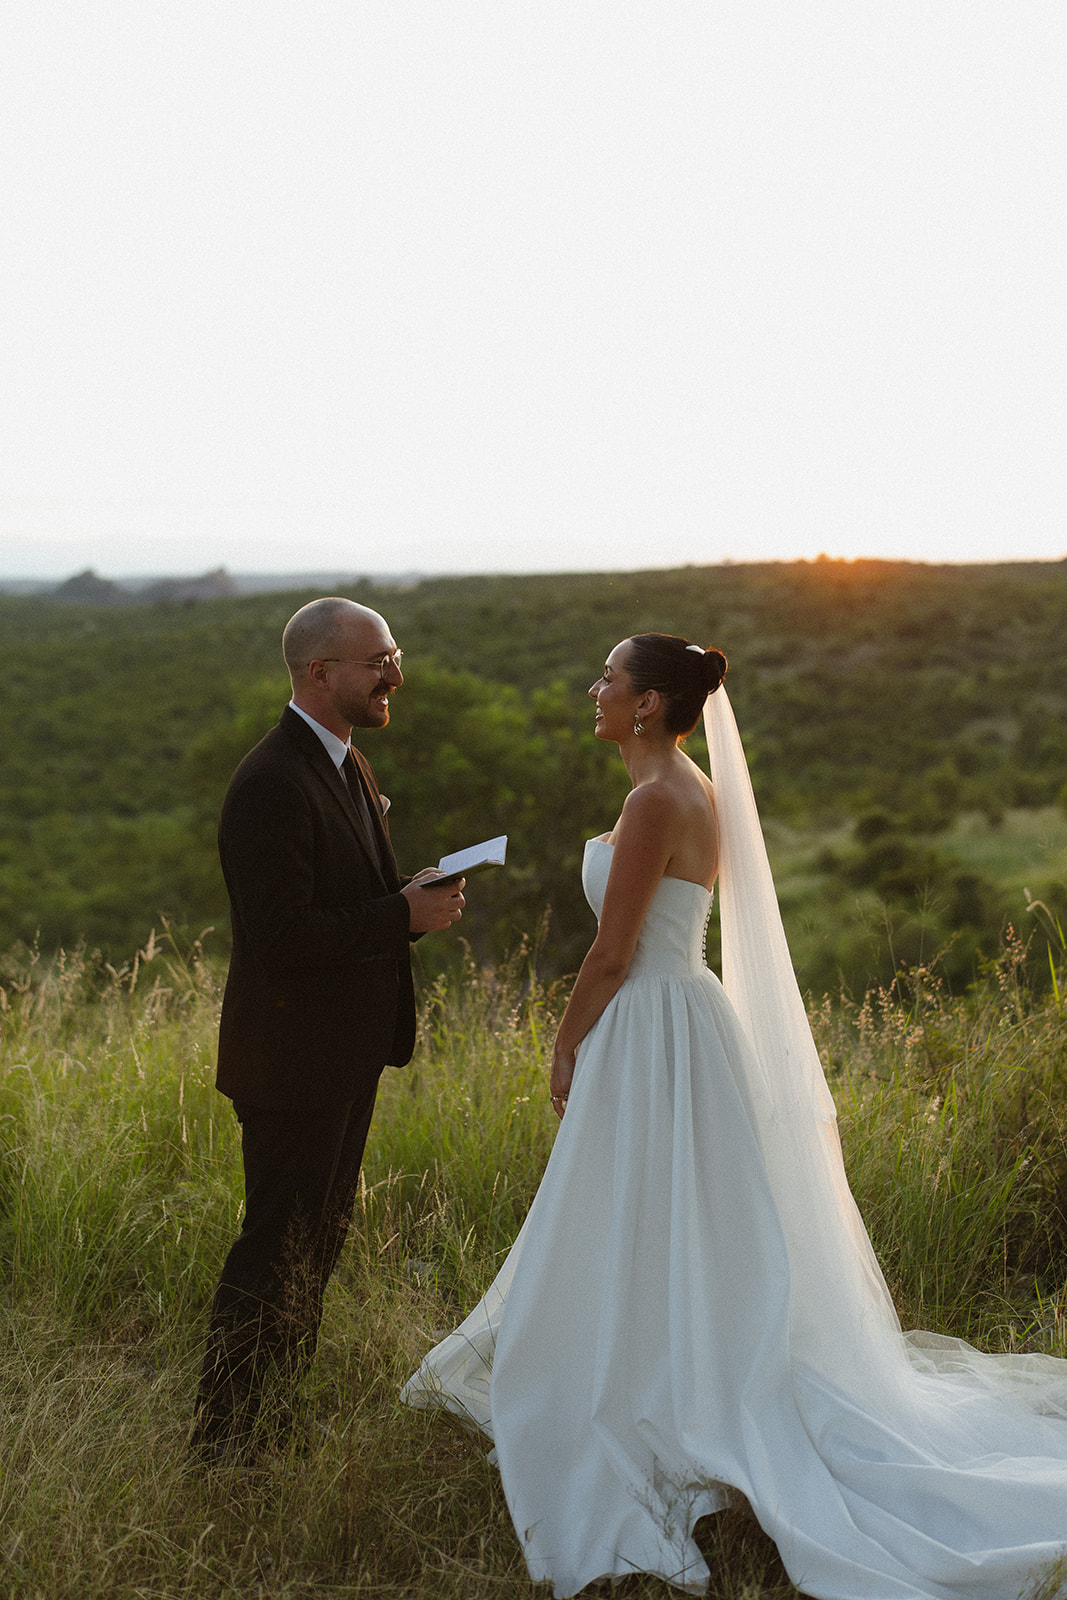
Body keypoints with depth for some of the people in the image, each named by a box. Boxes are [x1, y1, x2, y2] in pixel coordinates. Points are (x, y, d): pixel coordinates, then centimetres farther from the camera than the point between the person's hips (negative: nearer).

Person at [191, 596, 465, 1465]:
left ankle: (280, 1418, 35)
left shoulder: (349, 767, 10)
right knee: (276, 1250, 1)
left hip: (348, 1054, 10)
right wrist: (403, 916, -23)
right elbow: (279, 935, -28)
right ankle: (224, 1441, 16)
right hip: (293, 1059, -10)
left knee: (317, 1242, 19)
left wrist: (414, 898, 3)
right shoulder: (270, 785, -22)